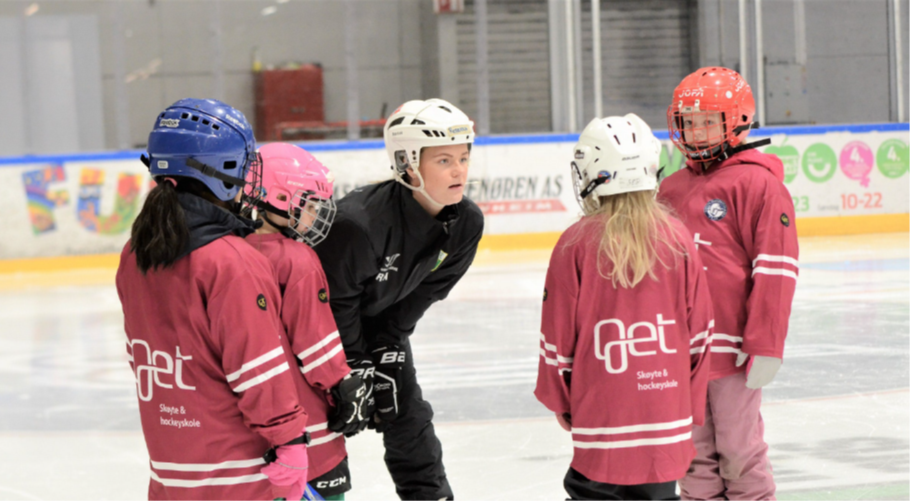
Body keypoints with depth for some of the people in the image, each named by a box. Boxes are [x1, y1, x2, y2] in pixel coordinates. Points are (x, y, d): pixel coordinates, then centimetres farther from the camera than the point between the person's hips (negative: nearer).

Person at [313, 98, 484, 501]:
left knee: (408, 414, 7)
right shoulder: (357, 223, -37)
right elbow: (335, 303, -26)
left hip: (379, 319, 6)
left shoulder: (465, 224, -15)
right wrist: (356, 370, -20)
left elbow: (421, 294, -5)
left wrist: (386, 351, -9)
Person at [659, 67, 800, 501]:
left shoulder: (758, 183, -9)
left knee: (739, 452, 0)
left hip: (733, 348, -7)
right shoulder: (672, 189, 13)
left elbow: (775, 268, -12)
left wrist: (765, 346, -15)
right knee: (695, 453, 12)